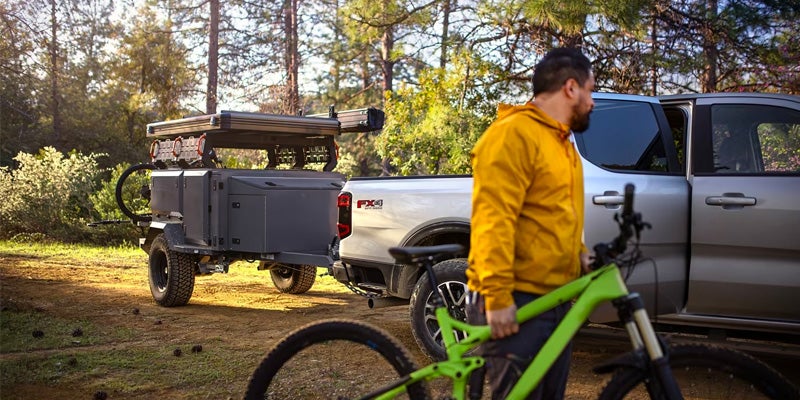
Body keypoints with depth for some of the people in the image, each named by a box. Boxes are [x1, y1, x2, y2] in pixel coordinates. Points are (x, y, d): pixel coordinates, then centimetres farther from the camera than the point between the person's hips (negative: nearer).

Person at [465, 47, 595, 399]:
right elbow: (492, 219, -21)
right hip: (516, 301, -10)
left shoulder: (560, 141, 19)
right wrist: (497, 295, -24)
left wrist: (579, 253, 9)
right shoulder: (513, 134, -13)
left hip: (556, 298, 10)